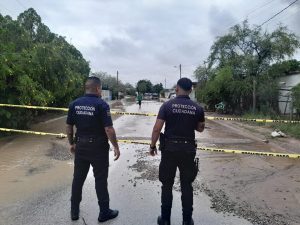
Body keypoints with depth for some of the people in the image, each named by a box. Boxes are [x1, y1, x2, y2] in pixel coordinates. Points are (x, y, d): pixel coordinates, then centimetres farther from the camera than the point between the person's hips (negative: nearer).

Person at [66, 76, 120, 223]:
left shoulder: (74, 104, 0)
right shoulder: (101, 105, -15)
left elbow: (69, 127, 5)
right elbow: (109, 129, -19)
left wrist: (72, 143, 18)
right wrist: (116, 147, -9)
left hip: (81, 146, 5)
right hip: (98, 147, -4)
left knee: (78, 179, 17)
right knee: (100, 180, 8)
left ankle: (74, 211, 31)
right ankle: (104, 212, 21)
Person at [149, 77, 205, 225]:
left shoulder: (167, 105, -8)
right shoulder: (197, 108, -2)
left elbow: (157, 128, -11)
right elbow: (200, 129, 11)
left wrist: (152, 146, 1)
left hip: (169, 149, -1)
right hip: (188, 149, 2)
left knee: (167, 185, 12)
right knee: (186, 186, 14)